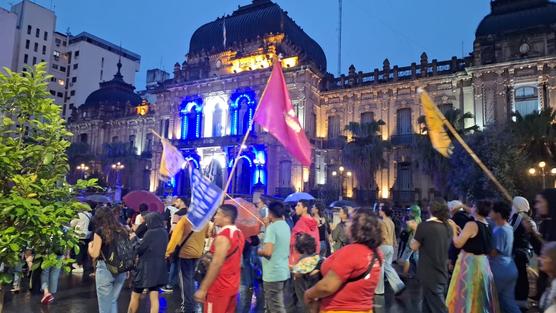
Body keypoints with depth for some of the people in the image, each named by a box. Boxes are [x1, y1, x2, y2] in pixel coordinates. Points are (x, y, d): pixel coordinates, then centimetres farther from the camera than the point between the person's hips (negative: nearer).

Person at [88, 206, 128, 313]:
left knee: (105, 303, 8)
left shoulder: (100, 231, -8)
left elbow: (94, 254, -9)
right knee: (113, 301, 19)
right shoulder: (122, 230, 6)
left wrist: (90, 245, 11)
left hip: (105, 269, -5)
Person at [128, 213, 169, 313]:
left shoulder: (151, 233, -17)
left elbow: (139, 250, -11)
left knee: (135, 296, 10)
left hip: (146, 268, -6)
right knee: (154, 298, 6)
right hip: (158, 267, 7)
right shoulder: (164, 232, 6)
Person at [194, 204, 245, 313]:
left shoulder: (223, 237, -20)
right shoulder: (239, 233, 8)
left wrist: (202, 289, -19)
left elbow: (216, 264, -23)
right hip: (233, 285, 8)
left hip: (219, 288, -8)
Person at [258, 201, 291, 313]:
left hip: (273, 273, -9)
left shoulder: (272, 227, -18)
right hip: (283, 271, 9)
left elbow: (267, 251, -26)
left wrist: (259, 251, -5)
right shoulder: (286, 226, 8)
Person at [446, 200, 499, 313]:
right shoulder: (487, 226, 7)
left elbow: (458, 243, -17)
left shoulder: (471, 224, -17)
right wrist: (461, 231, 17)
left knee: (465, 296, 1)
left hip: (469, 264, -8)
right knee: (481, 298, 17)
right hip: (483, 263, 8)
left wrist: (453, 229, -4)